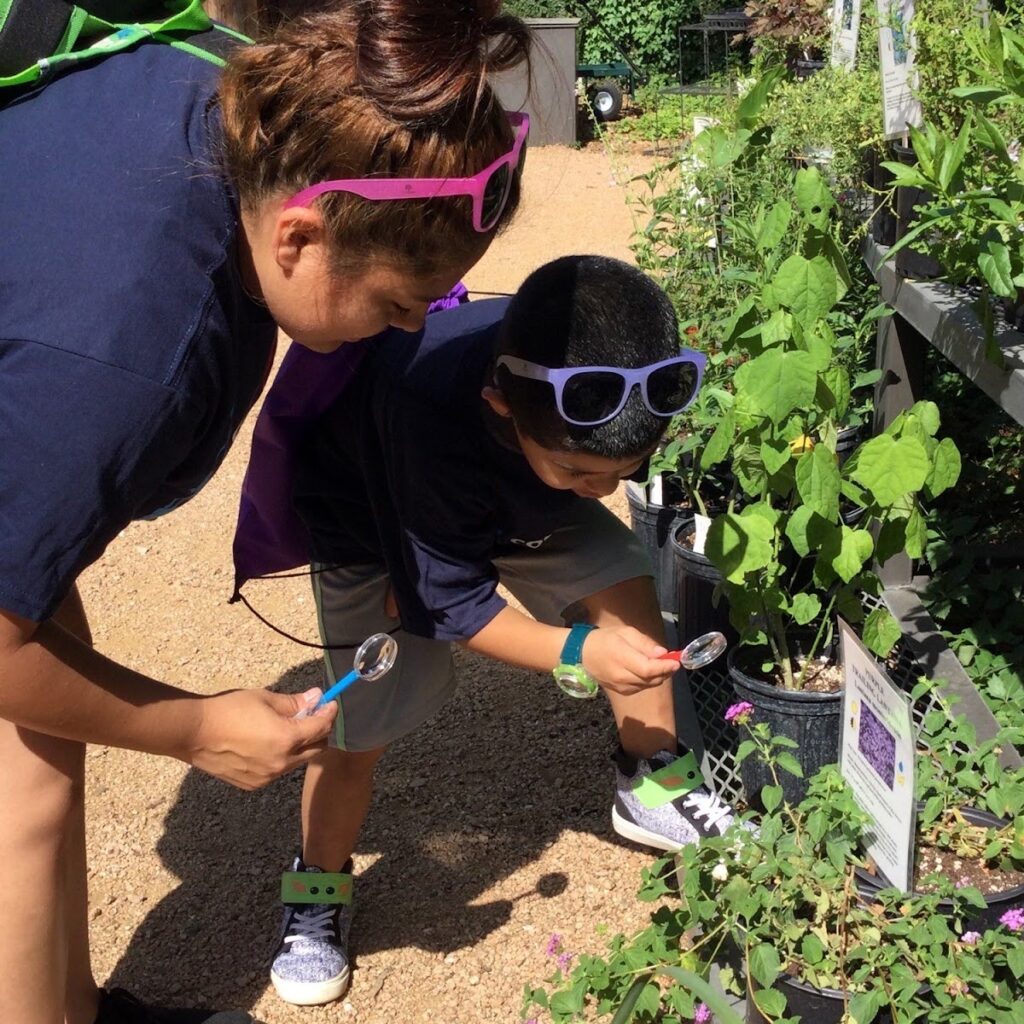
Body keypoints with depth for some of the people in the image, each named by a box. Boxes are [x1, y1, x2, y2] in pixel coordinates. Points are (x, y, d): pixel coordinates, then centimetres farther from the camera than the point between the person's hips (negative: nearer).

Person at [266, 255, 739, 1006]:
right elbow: (451, 601, -31)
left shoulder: (604, 391, -34)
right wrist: (578, 654, -36)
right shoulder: (430, 418, -46)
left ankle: (655, 786, 8)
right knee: (361, 725, -8)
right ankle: (319, 889, 19)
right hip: (373, 523, -4)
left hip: (518, 501, 4)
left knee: (628, 588, -14)